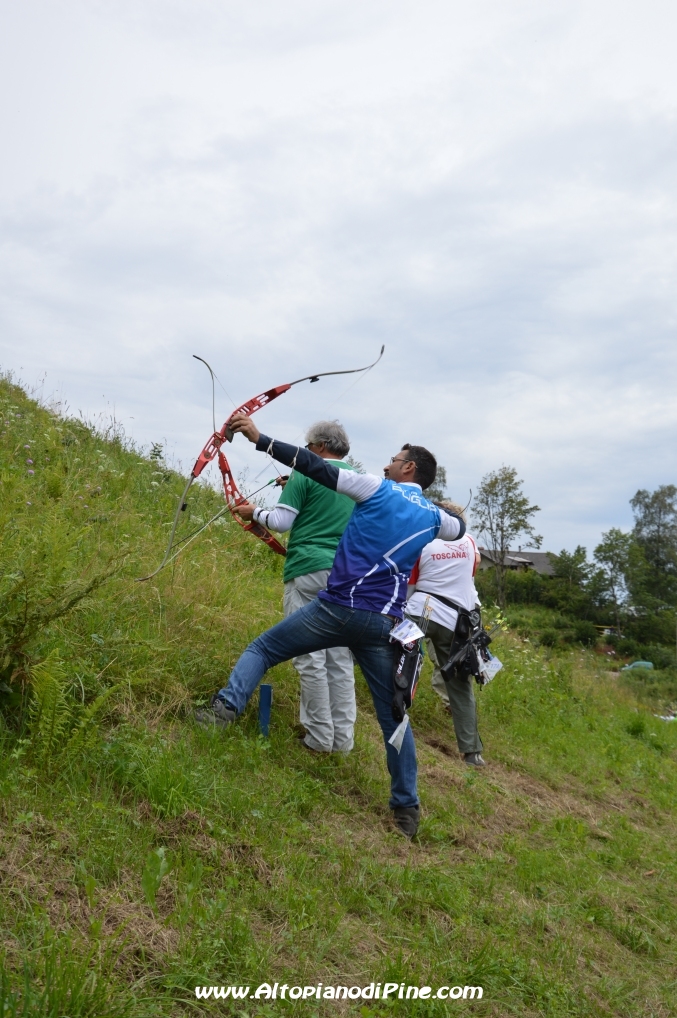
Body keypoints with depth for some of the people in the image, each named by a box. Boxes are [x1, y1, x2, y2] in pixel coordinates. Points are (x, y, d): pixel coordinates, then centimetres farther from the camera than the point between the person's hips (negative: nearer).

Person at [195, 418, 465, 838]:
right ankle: (407, 807, 15)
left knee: (262, 649, 13)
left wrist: (261, 438, -1)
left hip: (337, 608, -4)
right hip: (383, 625, 4)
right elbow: (459, 528, 37)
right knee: (393, 714, 12)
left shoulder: (379, 489, 0)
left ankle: (225, 709, -6)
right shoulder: (434, 517, 13)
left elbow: (318, 468, -3)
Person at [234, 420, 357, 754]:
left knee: (310, 656, 0)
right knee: (340, 658, 8)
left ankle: (320, 737, 3)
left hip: (308, 572, -5)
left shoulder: (306, 474, -2)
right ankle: (343, 737, 11)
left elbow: (282, 521, -3)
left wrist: (254, 512, 16)